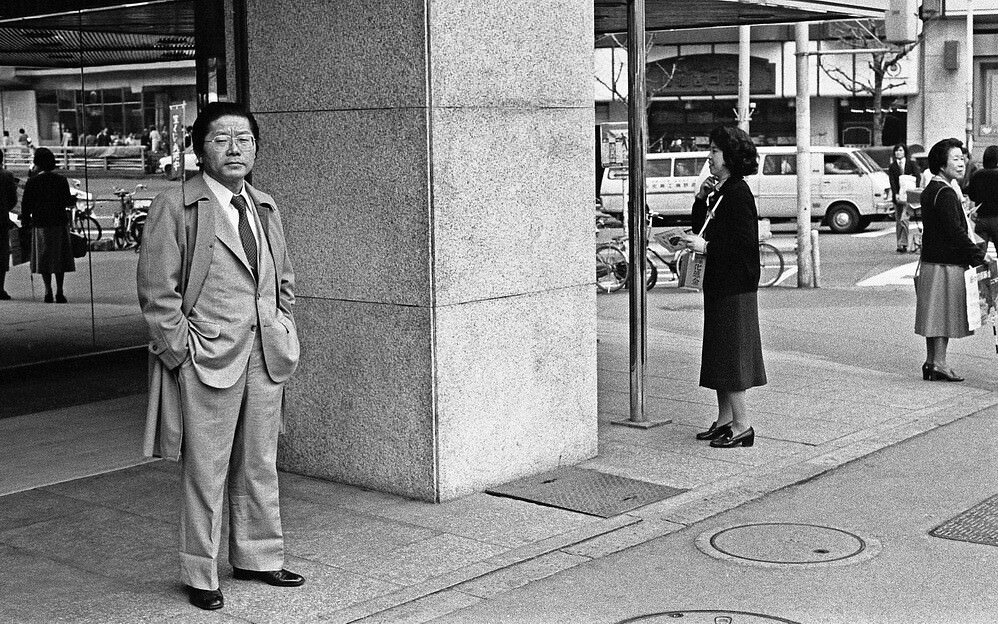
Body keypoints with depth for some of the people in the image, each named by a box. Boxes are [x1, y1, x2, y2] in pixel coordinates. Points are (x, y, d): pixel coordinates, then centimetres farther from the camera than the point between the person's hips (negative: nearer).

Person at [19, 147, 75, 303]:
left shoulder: (32, 182, -4)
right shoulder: (61, 180, 2)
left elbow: (26, 204, -4)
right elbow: (67, 201, 4)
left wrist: (25, 221, 5)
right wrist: (74, 198, 25)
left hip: (41, 224, -2)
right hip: (60, 222, 2)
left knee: (44, 258, 3)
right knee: (59, 257, 8)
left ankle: (48, 292, -3)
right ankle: (59, 292, 5)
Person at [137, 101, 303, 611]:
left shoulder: (265, 207, 13)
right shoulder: (174, 208, -7)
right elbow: (156, 291, -8)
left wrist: (283, 333, 13)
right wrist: (180, 349, -11)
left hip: (266, 357, 6)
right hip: (207, 359, -6)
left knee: (260, 465, 15)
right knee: (205, 470, 0)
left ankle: (255, 557, 30)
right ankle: (200, 574, 13)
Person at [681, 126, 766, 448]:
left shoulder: (738, 193, -17)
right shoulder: (720, 191, 13)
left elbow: (746, 241, -22)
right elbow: (702, 228, 17)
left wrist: (706, 246, -22)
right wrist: (700, 199, 4)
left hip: (735, 286, -10)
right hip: (719, 283, 10)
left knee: (731, 354, -5)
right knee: (719, 353, 14)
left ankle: (742, 425, 1)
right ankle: (725, 420, 22)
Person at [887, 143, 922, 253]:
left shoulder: (912, 164, 6)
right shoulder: (892, 167, 11)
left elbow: (918, 177, -3)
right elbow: (892, 182, 1)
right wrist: (896, 194, -13)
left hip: (909, 195, -3)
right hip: (898, 196, 3)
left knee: (904, 219, -17)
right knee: (898, 221, 4)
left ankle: (903, 244, -18)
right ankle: (900, 244, 8)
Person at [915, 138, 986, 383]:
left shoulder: (930, 190, 14)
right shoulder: (945, 193, -17)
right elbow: (956, 232, -21)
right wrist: (978, 256, -17)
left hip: (930, 259, 9)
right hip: (946, 264, -9)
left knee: (935, 316, 12)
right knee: (943, 314, -4)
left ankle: (931, 361, 17)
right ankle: (939, 363, -1)